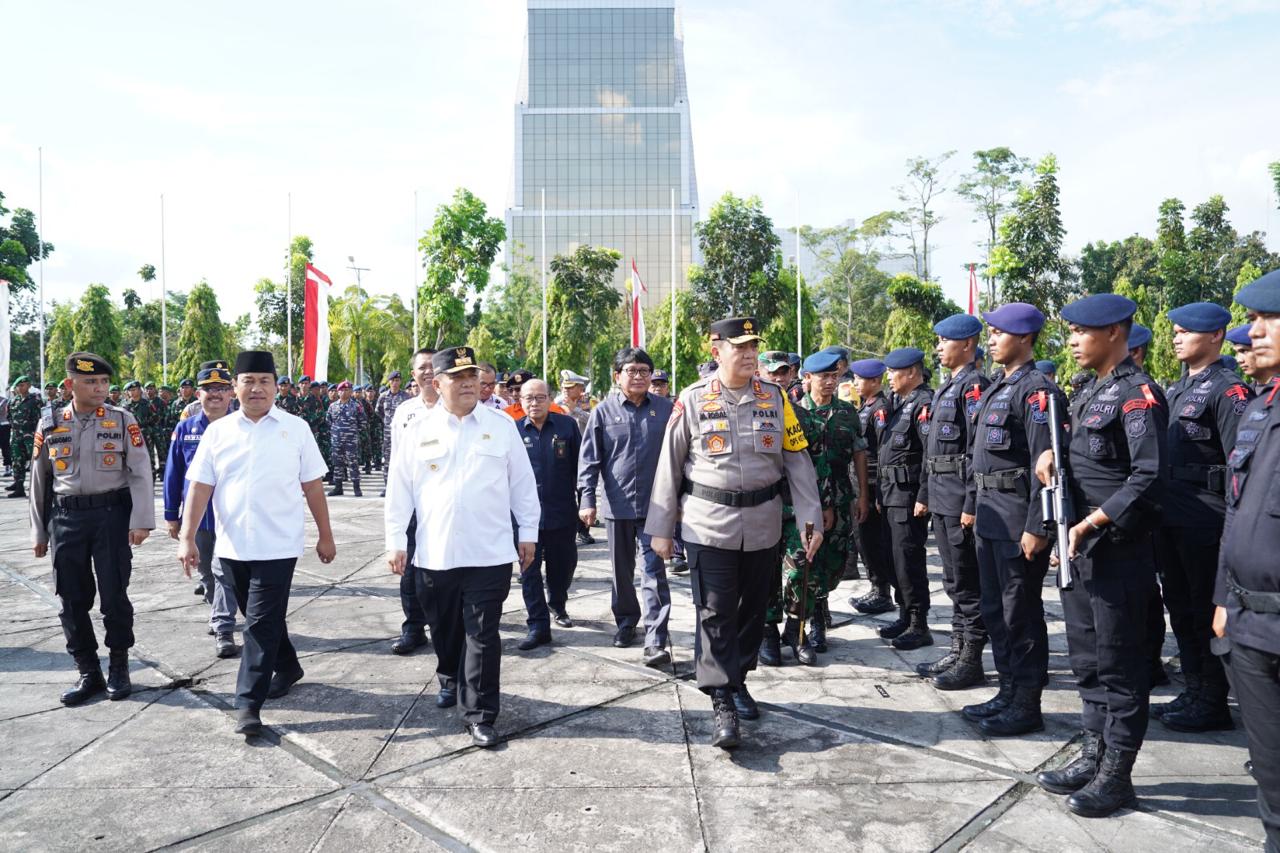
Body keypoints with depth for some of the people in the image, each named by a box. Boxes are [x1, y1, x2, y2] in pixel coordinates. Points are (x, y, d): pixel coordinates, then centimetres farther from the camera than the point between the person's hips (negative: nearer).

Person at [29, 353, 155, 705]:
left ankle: (119, 667, 19)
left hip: (112, 514, -3)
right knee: (72, 600, 7)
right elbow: (40, 481, 11)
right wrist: (39, 532, 11)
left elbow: (140, 473, -5)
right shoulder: (50, 424, 6)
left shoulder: (122, 420, -1)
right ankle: (88, 672, 21)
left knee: (114, 595, 2)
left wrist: (141, 521, -13)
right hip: (66, 518, 3)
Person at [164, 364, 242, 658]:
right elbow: (173, 473, 6)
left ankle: (224, 631, -3)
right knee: (206, 572, 18)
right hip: (195, 514, 4)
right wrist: (171, 515, 5)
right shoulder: (185, 429, 2)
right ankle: (218, 614, 38)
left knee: (224, 573, -6)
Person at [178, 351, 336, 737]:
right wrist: (187, 537, -6)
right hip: (232, 545, 4)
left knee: (262, 623, -4)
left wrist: (325, 535, 4)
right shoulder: (218, 431, 4)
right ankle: (287, 666, 39)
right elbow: (199, 487, 2)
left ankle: (249, 704, 3)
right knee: (260, 618, 17)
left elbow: (313, 487, 2)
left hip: (277, 545, -3)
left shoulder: (295, 429, -1)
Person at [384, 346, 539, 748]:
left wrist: (528, 533, 5)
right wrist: (395, 541, 3)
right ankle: (449, 679, 46)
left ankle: (480, 715, 11)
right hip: (435, 552, 2)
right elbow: (399, 490, 4)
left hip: (490, 552, -1)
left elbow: (522, 483, 5)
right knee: (445, 628, 18)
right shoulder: (418, 430, 2)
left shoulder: (502, 425, 1)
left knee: (483, 635, 0)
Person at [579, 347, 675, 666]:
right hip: (617, 504, 1)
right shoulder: (603, 411, 0)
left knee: (654, 573, -4)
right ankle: (626, 621, 35)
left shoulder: (665, 409, 1)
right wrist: (587, 499, -6)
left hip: (654, 505, -1)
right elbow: (589, 458, 1)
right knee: (622, 570, 16)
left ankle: (656, 641, -2)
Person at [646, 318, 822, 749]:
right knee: (715, 614, -3)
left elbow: (798, 461, 4)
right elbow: (669, 466, 0)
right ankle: (723, 705, 6)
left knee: (753, 608, 14)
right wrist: (661, 528, 1)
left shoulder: (776, 398, 3)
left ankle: (737, 680, 35)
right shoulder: (692, 400, -4)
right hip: (709, 524, -3)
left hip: (763, 524, 3)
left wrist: (811, 519, -2)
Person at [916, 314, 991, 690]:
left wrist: (972, 504, -21)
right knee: (954, 581, 15)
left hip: (960, 500, -9)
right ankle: (957, 651, 25)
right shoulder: (945, 389, 18)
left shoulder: (975, 385, -12)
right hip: (941, 499, 9)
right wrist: (924, 494, 20)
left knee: (967, 583, -1)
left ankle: (971, 662, 9)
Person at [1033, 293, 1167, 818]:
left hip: (1117, 551, -9)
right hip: (1079, 547, 9)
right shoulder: (1088, 394, 13)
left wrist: (1091, 524, -21)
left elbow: (1148, 476, -21)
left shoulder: (1138, 394, -14)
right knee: (1087, 660, 16)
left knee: (1119, 665, 4)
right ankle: (1094, 757, 30)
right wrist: (1052, 451, 2)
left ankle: (1117, 775, 17)